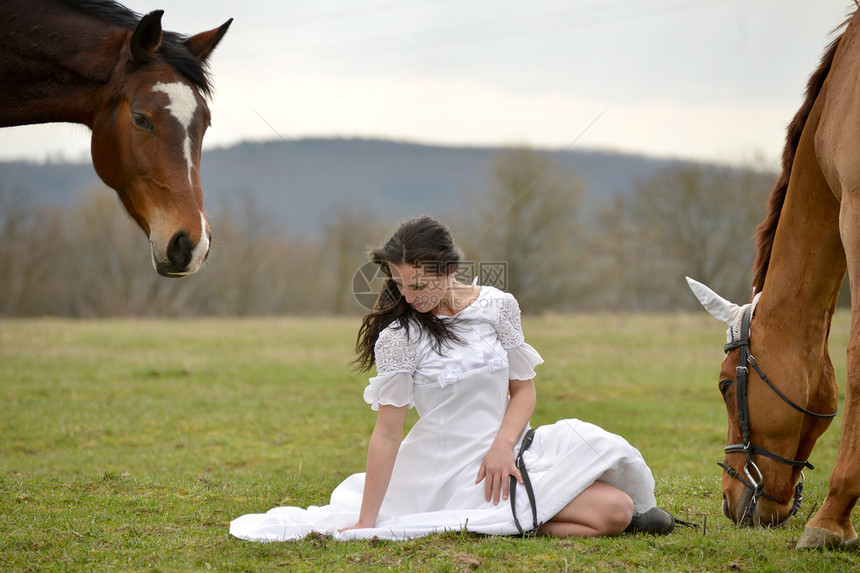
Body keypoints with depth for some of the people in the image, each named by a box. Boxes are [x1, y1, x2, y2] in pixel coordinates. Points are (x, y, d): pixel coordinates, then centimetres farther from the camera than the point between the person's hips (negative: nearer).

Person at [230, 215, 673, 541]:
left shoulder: (498, 307, 1)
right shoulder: (398, 335, -11)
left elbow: (523, 388, 7)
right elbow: (387, 432, -12)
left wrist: (502, 445, -13)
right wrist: (365, 525, -15)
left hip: (507, 450, 6)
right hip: (454, 468, -6)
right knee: (613, 511, -17)